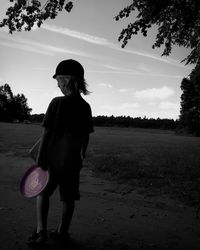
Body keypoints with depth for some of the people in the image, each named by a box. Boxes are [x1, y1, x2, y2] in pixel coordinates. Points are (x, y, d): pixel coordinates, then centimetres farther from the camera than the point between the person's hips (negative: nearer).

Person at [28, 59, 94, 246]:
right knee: (68, 197, 13)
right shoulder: (85, 107, 2)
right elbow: (86, 136, 7)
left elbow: (47, 132, -13)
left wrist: (40, 157, -6)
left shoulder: (57, 103, -13)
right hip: (73, 159, 4)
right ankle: (63, 231, 27)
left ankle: (41, 231, 9)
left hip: (54, 157, -4)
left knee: (42, 192, 15)